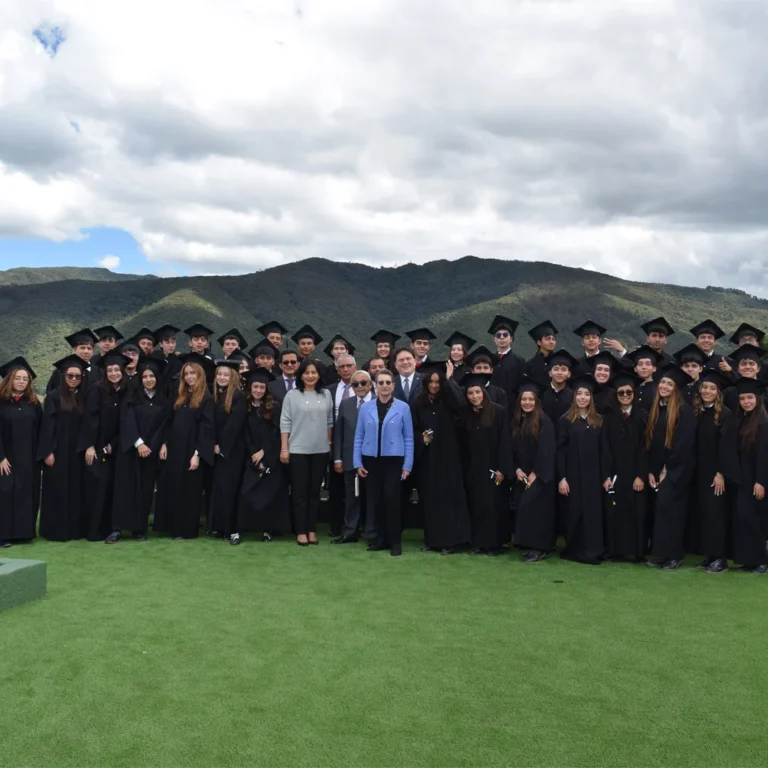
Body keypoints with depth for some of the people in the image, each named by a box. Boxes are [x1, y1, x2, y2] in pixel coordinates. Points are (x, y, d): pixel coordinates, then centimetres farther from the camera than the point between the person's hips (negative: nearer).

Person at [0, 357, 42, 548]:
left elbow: (39, 432, 9)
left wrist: (40, 455, 3)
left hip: (29, 459, 4)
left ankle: (22, 532, 15)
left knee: (27, 494, 6)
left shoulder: (34, 404, 8)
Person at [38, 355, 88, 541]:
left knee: (76, 491, 7)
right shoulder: (54, 396, -4)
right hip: (58, 451, -4)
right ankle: (56, 530, 7)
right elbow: (47, 426, -8)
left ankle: (75, 529, 14)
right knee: (57, 491, 0)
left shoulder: (83, 398, 9)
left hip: (77, 452, 4)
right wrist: (47, 452, -14)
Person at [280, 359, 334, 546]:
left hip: (320, 450, 2)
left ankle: (312, 530, 18)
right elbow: (285, 423, -3)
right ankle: (301, 531, 10)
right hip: (298, 450, -2)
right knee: (300, 492, 3)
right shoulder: (292, 395, -3)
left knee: (315, 491, 10)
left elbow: (330, 422, 9)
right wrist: (284, 448, -7)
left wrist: (329, 444, 8)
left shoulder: (326, 394, 3)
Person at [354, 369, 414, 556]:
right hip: (371, 459, 3)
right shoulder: (365, 407, 5)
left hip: (393, 459, -2)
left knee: (391, 498, -9)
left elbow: (408, 438, 0)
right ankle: (382, 538, 18)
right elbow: (359, 436, 7)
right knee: (375, 499, 5)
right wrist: (357, 463, 2)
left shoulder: (403, 407, 0)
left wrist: (407, 465, -4)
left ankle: (395, 541, 3)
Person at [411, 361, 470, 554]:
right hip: (426, 458, 2)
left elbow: (461, 404, -22)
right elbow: (412, 430, 6)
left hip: (447, 456, -2)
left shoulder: (448, 402, 2)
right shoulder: (417, 404, 5)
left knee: (448, 496, -4)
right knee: (430, 498, 7)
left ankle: (448, 540, 1)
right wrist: (422, 438, -14)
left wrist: (449, 379, -18)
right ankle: (432, 539, 16)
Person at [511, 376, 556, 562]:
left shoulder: (544, 421, -9)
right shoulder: (516, 421, 10)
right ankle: (528, 545, 12)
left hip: (539, 475, -6)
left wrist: (535, 474, -15)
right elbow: (512, 449, 11)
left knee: (532, 507, -13)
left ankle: (539, 547, -6)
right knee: (522, 508, 4)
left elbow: (546, 450, -13)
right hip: (522, 474, 6)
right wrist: (517, 470, -3)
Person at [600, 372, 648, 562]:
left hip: (636, 475, -1)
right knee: (613, 514, 2)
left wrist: (641, 476, -11)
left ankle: (638, 552, 9)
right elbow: (604, 449, 1)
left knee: (637, 513, 1)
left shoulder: (643, 417, 3)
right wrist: (606, 476, -8)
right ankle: (614, 550, 9)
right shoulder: (609, 418, 6)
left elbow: (645, 448, -3)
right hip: (614, 474, 1)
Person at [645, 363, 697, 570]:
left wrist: (667, 470, -12)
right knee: (660, 507, 5)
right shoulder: (655, 410, 11)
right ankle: (659, 553, 10)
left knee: (667, 505, -13)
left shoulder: (684, 411, -10)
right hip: (658, 469, 6)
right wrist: (651, 471, 5)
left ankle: (673, 554, -6)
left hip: (677, 469, -6)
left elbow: (684, 445, -14)